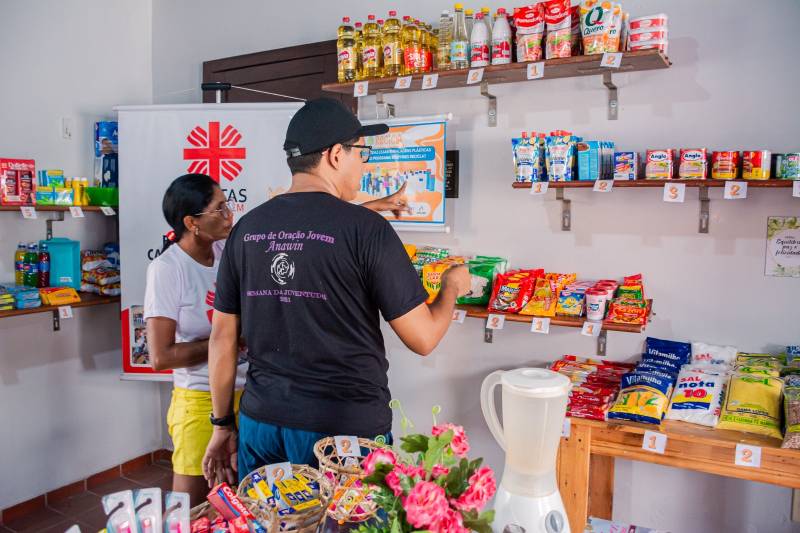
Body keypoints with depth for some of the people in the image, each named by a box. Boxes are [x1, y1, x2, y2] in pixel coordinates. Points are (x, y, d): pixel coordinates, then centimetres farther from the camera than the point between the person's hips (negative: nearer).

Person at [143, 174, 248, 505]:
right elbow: (161, 357, -18)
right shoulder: (167, 268, -16)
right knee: (190, 507, 11)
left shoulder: (228, 251, -1)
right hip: (200, 401, -5)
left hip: (245, 393, 5)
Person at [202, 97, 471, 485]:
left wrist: (223, 425, 17)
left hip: (262, 424, 5)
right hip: (347, 430, -5)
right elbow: (422, 338, -9)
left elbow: (222, 337, 7)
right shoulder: (367, 228, -12)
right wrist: (453, 286, 11)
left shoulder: (247, 228, 3)